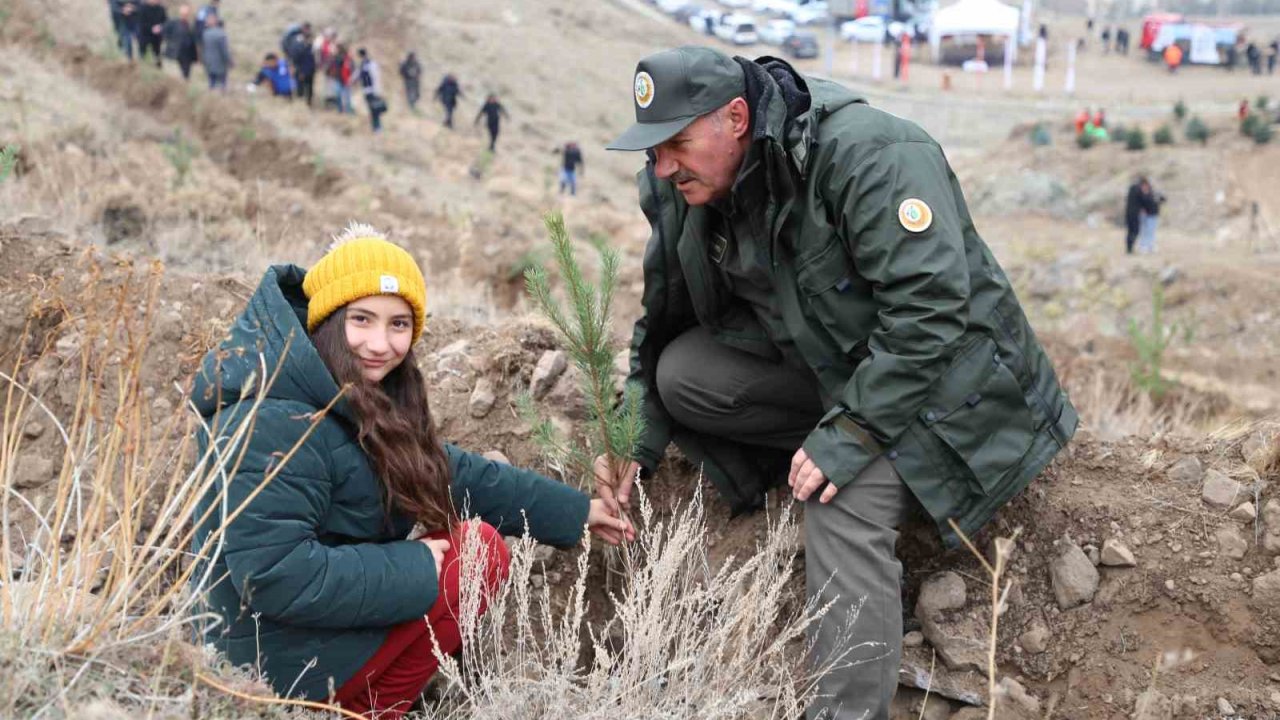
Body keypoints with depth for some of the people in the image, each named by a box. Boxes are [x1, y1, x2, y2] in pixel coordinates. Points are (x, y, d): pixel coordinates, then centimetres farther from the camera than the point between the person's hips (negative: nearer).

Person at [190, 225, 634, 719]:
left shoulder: (365, 402, 7)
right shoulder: (274, 423, -24)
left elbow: (455, 473, 14)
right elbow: (272, 574, -29)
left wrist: (577, 511, 15)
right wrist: (413, 568, -22)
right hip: (286, 658, -10)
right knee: (480, 551, -10)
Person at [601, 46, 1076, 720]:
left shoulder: (867, 153, -27)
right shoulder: (683, 190, -4)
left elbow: (930, 305, -32)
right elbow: (663, 322, 7)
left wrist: (848, 436, -32)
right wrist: (636, 440, -4)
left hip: (934, 379, -7)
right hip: (820, 363, 7)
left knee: (843, 509, -29)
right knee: (686, 375, -13)